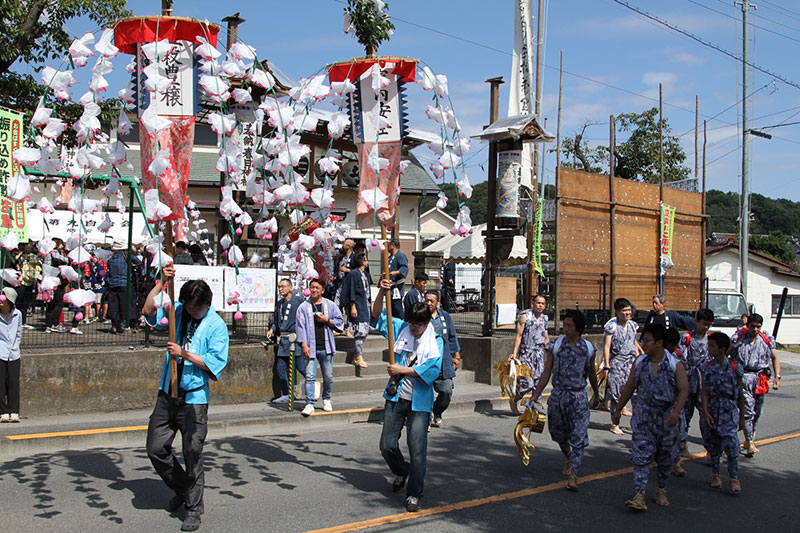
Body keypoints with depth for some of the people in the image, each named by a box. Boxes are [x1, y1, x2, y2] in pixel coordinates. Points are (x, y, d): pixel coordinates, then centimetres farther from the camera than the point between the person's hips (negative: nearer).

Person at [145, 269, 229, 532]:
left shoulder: (216, 325, -6)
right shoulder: (178, 311, 8)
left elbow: (216, 362, -12)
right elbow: (149, 308, 3)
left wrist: (184, 354, -18)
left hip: (194, 398, -5)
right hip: (167, 394, 5)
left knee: (193, 454, -1)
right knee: (156, 448, 8)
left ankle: (194, 507, 14)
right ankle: (183, 489, 31)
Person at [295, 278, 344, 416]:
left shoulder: (330, 305, 7)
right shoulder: (303, 307, 3)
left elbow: (340, 323, 9)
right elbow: (301, 327, 0)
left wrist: (327, 320, -8)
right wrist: (304, 345, -9)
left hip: (326, 347, 1)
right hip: (310, 347, -1)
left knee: (328, 376, 7)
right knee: (310, 376, -7)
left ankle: (326, 400, 27)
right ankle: (309, 404, -3)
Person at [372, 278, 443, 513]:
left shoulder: (435, 342, -3)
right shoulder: (401, 329, 6)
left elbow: (432, 370, -15)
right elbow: (377, 315, 4)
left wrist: (402, 370, -15)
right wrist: (382, 292, -12)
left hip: (419, 402, -3)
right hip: (395, 397, 3)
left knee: (417, 449, -4)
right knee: (387, 445, 7)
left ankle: (414, 494, 10)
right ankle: (401, 471, 38)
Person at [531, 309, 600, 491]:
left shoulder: (588, 348, 1)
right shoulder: (554, 346, -1)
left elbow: (592, 372, 16)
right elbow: (547, 372, 3)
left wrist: (596, 393, 27)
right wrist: (536, 395, 0)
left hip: (579, 396, -1)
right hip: (558, 394, 1)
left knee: (578, 437, -8)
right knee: (559, 433, 14)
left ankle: (572, 475, -8)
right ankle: (569, 459, 41)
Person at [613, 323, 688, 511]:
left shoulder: (675, 364, -7)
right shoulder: (639, 362, 3)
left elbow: (684, 389, -13)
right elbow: (629, 387, 11)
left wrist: (676, 412, -28)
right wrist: (618, 410, 14)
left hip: (666, 419, -1)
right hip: (643, 417, 1)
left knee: (665, 458, 12)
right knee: (641, 456, -9)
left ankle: (661, 491, 32)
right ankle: (639, 496, -13)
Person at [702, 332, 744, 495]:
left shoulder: (734, 368, -6)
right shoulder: (707, 367, 1)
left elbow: (740, 394, 2)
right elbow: (704, 391, -2)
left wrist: (742, 417, 6)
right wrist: (705, 412, -13)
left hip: (729, 412, -3)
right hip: (711, 412, 3)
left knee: (731, 445, -10)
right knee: (713, 446, 11)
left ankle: (734, 478, 1)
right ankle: (715, 474, 28)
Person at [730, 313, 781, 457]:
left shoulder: (767, 339, 7)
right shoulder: (738, 338, -2)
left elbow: (775, 358, 9)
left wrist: (777, 376, -3)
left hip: (760, 379, 4)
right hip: (743, 378, -4)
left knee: (757, 412, 10)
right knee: (748, 409, -13)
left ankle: (749, 440, 26)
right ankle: (749, 443, -10)